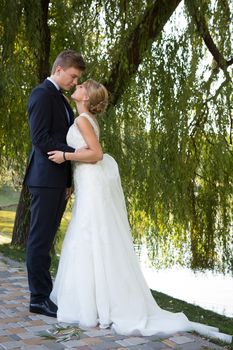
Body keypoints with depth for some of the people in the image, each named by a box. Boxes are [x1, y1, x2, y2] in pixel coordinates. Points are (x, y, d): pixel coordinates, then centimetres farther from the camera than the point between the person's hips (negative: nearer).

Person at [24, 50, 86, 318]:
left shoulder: (60, 99, 20)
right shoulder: (42, 94, -9)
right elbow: (40, 138, -18)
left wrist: (68, 181, 15)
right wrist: (74, 153, -22)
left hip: (59, 180, 9)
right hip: (46, 178, -9)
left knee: (46, 239, 11)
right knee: (40, 239, -4)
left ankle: (43, 293, 18)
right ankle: (39, 298, 3)